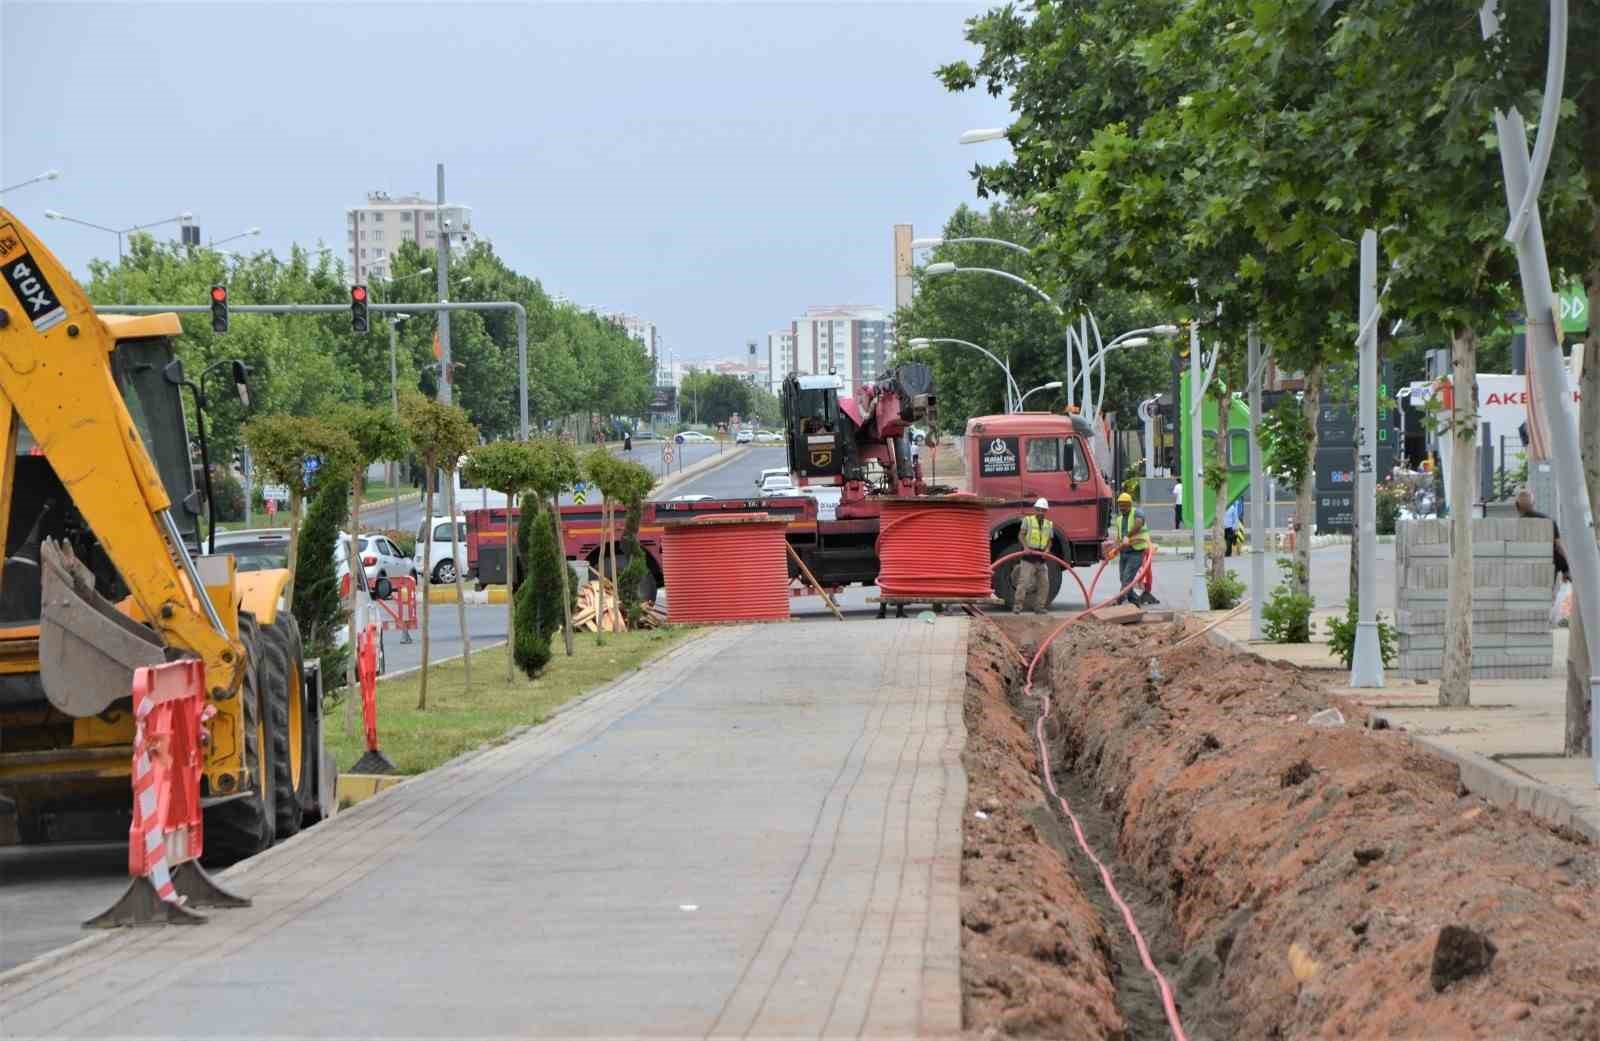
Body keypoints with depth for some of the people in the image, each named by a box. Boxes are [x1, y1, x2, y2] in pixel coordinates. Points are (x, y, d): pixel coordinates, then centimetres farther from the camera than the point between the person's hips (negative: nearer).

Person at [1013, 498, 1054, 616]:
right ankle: (1017, 606, -11)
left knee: (1044, 583, 4)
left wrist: (1047, 549, -9)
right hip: (1028, 557, -5)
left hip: (1042, 557, 5)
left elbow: (1049, 540, 12)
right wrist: (1025, 546, -20)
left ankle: (1039, 607, 13)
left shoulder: (1049, 524, 14)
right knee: (1023, 582, -12)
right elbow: (1021, 535, -4)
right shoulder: (1028, 520, 2)